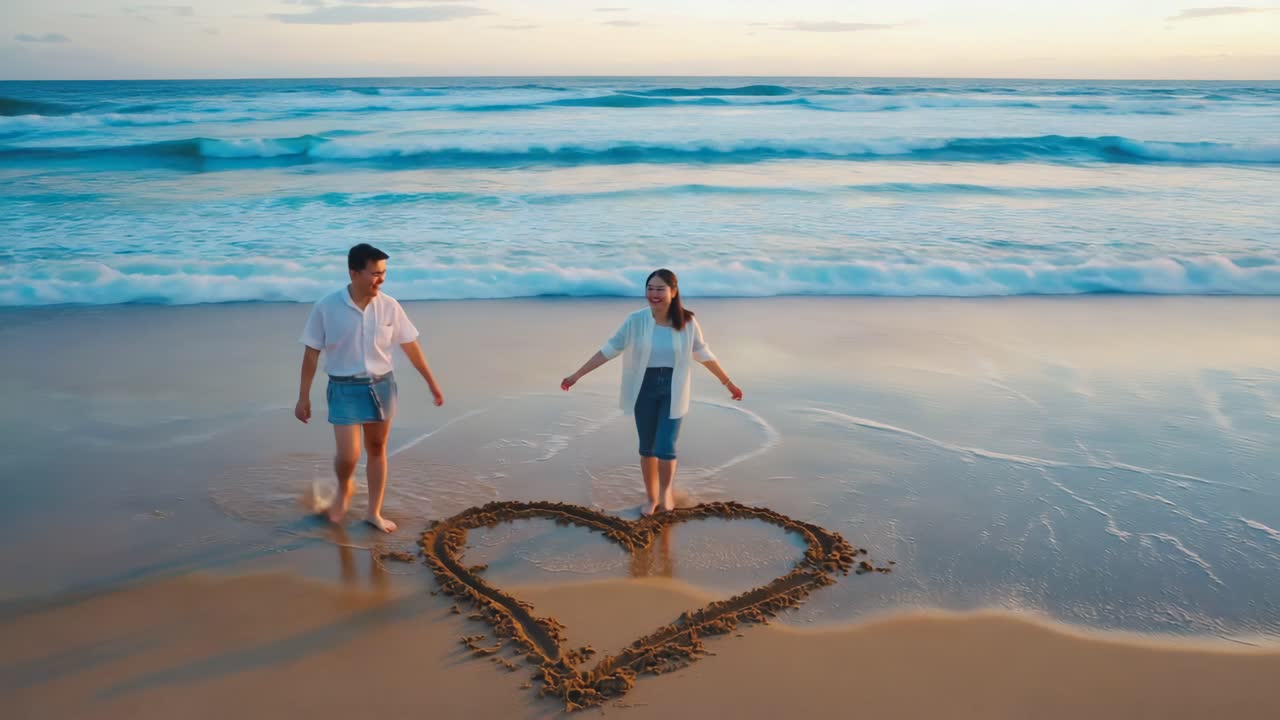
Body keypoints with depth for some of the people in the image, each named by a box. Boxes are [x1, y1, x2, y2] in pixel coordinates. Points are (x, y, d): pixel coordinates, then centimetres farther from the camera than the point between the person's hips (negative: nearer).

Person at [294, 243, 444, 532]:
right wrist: (303, 397, -3)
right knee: (348, 455, -9)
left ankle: (375, 513, 26)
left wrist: (432, 382, 8)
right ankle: (344, 489, 26)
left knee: (377, 449, 12)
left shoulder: (389, 306, -6)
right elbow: (311, 353, -5)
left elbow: (410, 346, 5)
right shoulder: (327, 307, -13)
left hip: (382, 385, 3)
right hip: (345, 389, -3)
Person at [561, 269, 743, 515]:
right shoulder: (635, 321, -10)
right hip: (644, 390, 1)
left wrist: (728, 383, 12)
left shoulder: (687, 322, -8)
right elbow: (609, 350, -3)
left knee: (665, 448, -8)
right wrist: (576, 375, -3)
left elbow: (703, 353, 6)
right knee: (647, 449, 12)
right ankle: (652, 498, 33)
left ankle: (666, 491, 24)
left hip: (673, 392, -1)